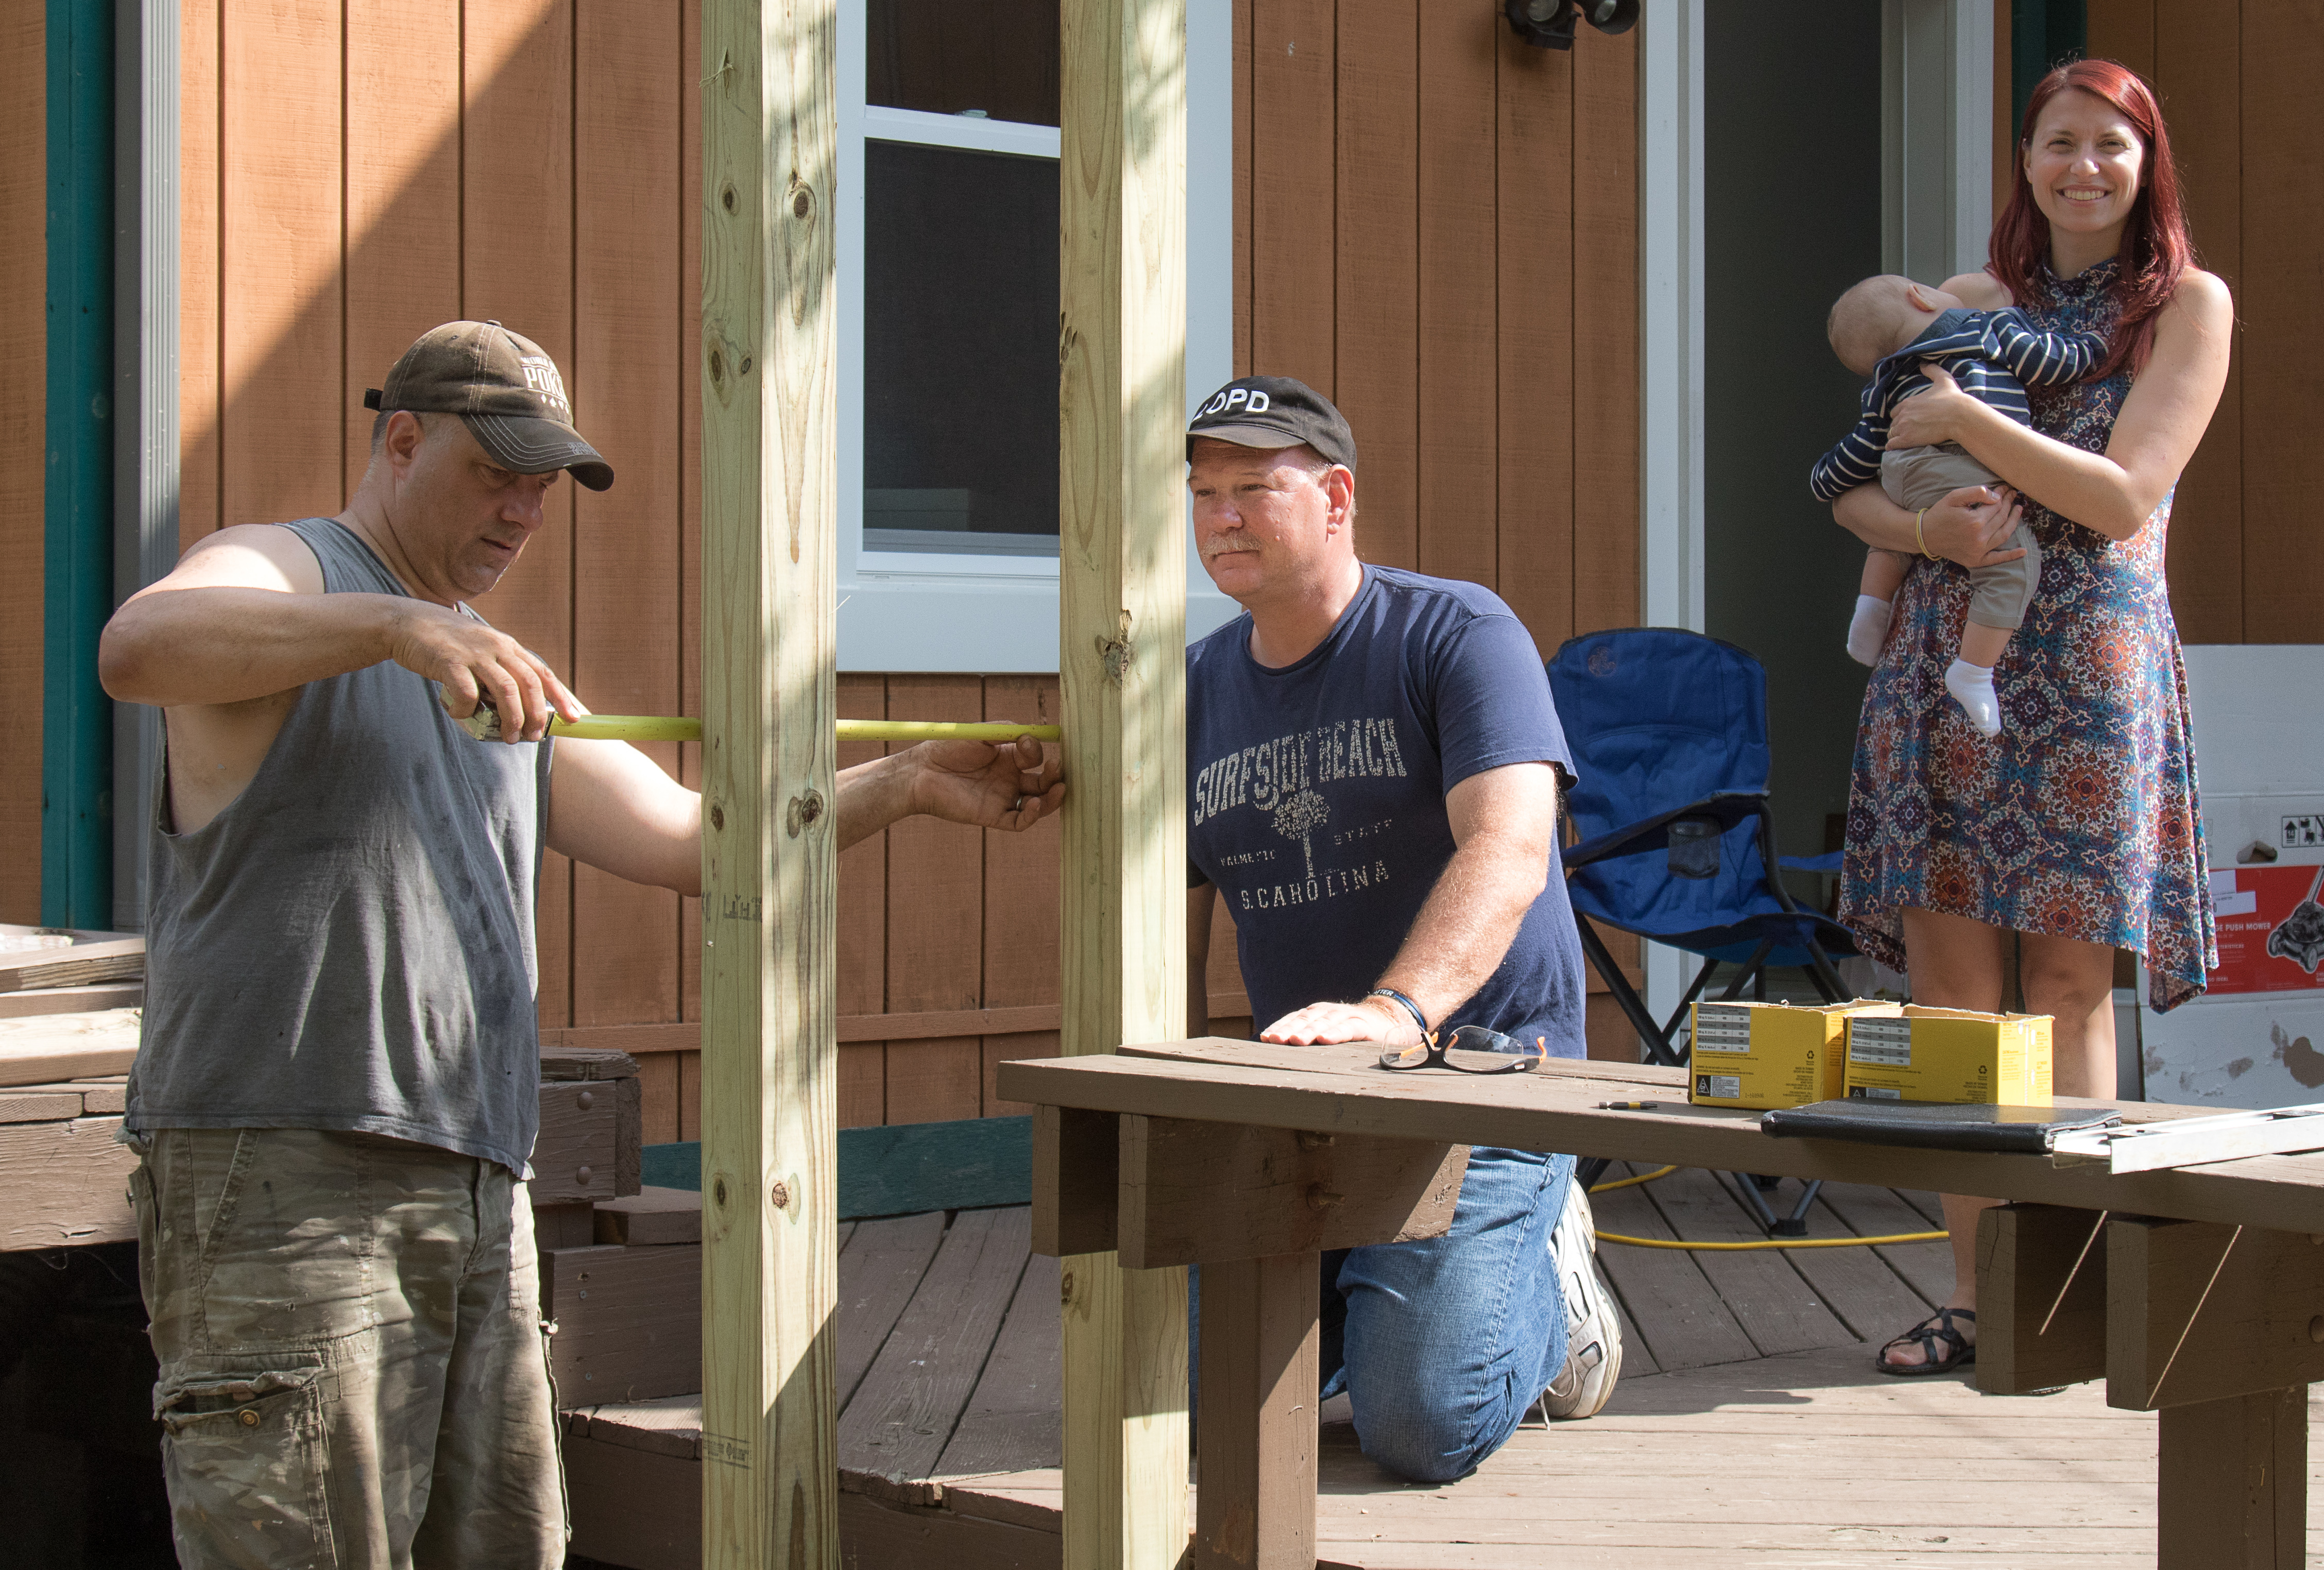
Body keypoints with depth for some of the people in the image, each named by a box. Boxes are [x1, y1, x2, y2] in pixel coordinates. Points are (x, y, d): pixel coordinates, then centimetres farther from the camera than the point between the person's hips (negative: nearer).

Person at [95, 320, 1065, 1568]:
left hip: (478, 1193, 8)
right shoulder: (276, 574, 1)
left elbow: (688, 839, 21)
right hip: (282, 1183, -8)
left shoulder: (504, 680, 26)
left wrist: (906, 785, 9)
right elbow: (138, 648, -23)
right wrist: (398, 625, -35)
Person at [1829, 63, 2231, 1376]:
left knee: (2067, 985, -4)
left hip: (2090, 666, -4)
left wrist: (1966, 418, -11)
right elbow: (1853, 483, 13)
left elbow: (2125, 496, -8)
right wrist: (1926, 527, -8)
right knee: (1949, 978, 0)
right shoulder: (1971, 305, 16)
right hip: (1947, 660, 4)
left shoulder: (2189, 305, 4)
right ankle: (1974, 1299, 7)